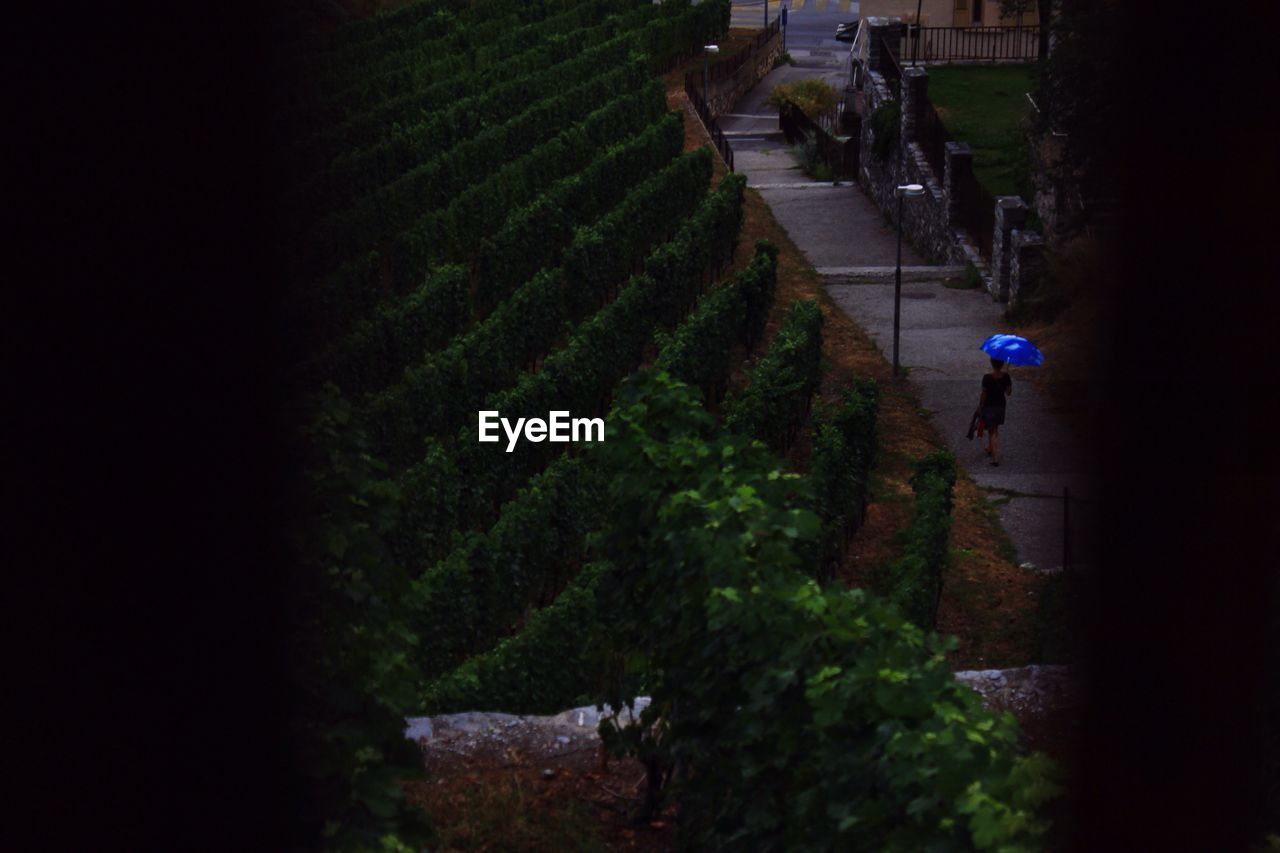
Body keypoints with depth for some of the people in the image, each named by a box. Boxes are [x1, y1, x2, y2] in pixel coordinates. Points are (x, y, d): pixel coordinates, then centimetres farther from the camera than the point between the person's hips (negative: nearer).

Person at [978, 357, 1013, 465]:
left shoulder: (987, 377, -22)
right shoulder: (1006, 377, -10)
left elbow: (984, 394, -15)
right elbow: (1008, 393, -3)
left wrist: (979, 407, -3)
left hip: (989, 406, -4)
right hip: (1000, 405, 4)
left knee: (992, 431, 3)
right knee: (995, 428, 26)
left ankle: (995, 458, -1)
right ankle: (990, 448, 44)